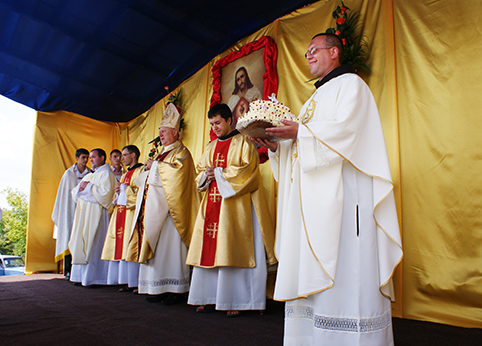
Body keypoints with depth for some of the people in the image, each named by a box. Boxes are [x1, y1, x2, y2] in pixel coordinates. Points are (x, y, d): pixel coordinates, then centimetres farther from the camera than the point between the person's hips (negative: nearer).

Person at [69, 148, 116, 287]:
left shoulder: (106, 174, -2)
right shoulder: (89, 176, 24)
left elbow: (105, 192, -17)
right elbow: (75, 193, 22)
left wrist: (88, 187, -10)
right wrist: (81, 187, 0)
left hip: (96, 212, -9)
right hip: (83, 213, 9)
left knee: (92, 243, -10)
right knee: (81, 243, 7)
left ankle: (93, 277, -7)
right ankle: (82, 276, 12)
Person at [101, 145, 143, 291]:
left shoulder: (142, 170, -3)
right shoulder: (125, 174, 24)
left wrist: (124, 189, -7)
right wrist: (118, 191, 6)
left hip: (132, 212, -9)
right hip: (120, 212, 9)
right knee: (120, 246, 5)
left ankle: (134, 282, -7)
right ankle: (126, 281, 9)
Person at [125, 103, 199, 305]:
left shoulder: (181, 152, -2)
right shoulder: (162, 154, 24)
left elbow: (176, 171, -19)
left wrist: (155, 166, -8)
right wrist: (149, 168, 9)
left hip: (170, 207, -9)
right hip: (154, 208, 9)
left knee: (170, 246, -8)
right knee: (155, 246, 6)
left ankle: (175, 289, -2)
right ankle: (158, 288, 12)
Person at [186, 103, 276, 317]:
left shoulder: (242, 143, 2)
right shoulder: (211, 147, 20)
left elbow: (247, 170, -10)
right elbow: (200, 171, 21)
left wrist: (219, 173, -9)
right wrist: (206, 176, -2)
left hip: (234, 205, -6)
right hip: (212, 205, 6)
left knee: (232, 250, -8)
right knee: (209, 249, 3)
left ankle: (236, 301, 0)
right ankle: (211, 298, 11)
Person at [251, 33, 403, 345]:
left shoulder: (350, 84, 3)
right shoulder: (315, 98, 28)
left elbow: (346, 129, -15)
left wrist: (300, 132, -14)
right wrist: (276, 146, 7)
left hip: (340, 191, -9)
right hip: (312, 197, 9)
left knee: (342, 272, -10)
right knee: (309, 273, 6)